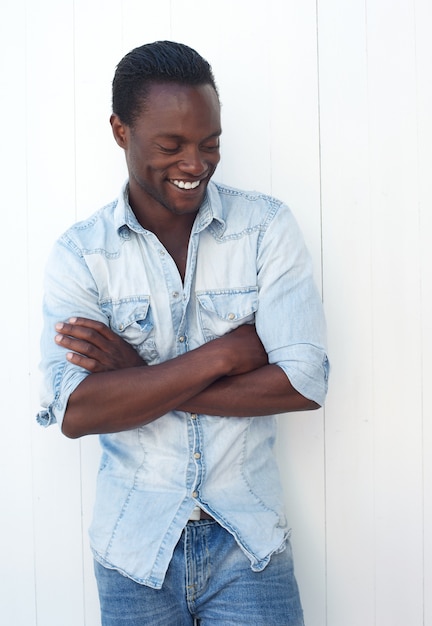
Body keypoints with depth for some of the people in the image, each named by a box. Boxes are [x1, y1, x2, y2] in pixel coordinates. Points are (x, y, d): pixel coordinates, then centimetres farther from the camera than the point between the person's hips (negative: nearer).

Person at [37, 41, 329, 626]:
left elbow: (305, 381, -15)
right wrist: (225, 352, -21)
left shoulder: (268, 226, -6)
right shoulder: (78, 254, -6)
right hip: (135, 548, 1)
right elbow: (74, 411, -17)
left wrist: (137, 378, -16)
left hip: (248, 540, 0)